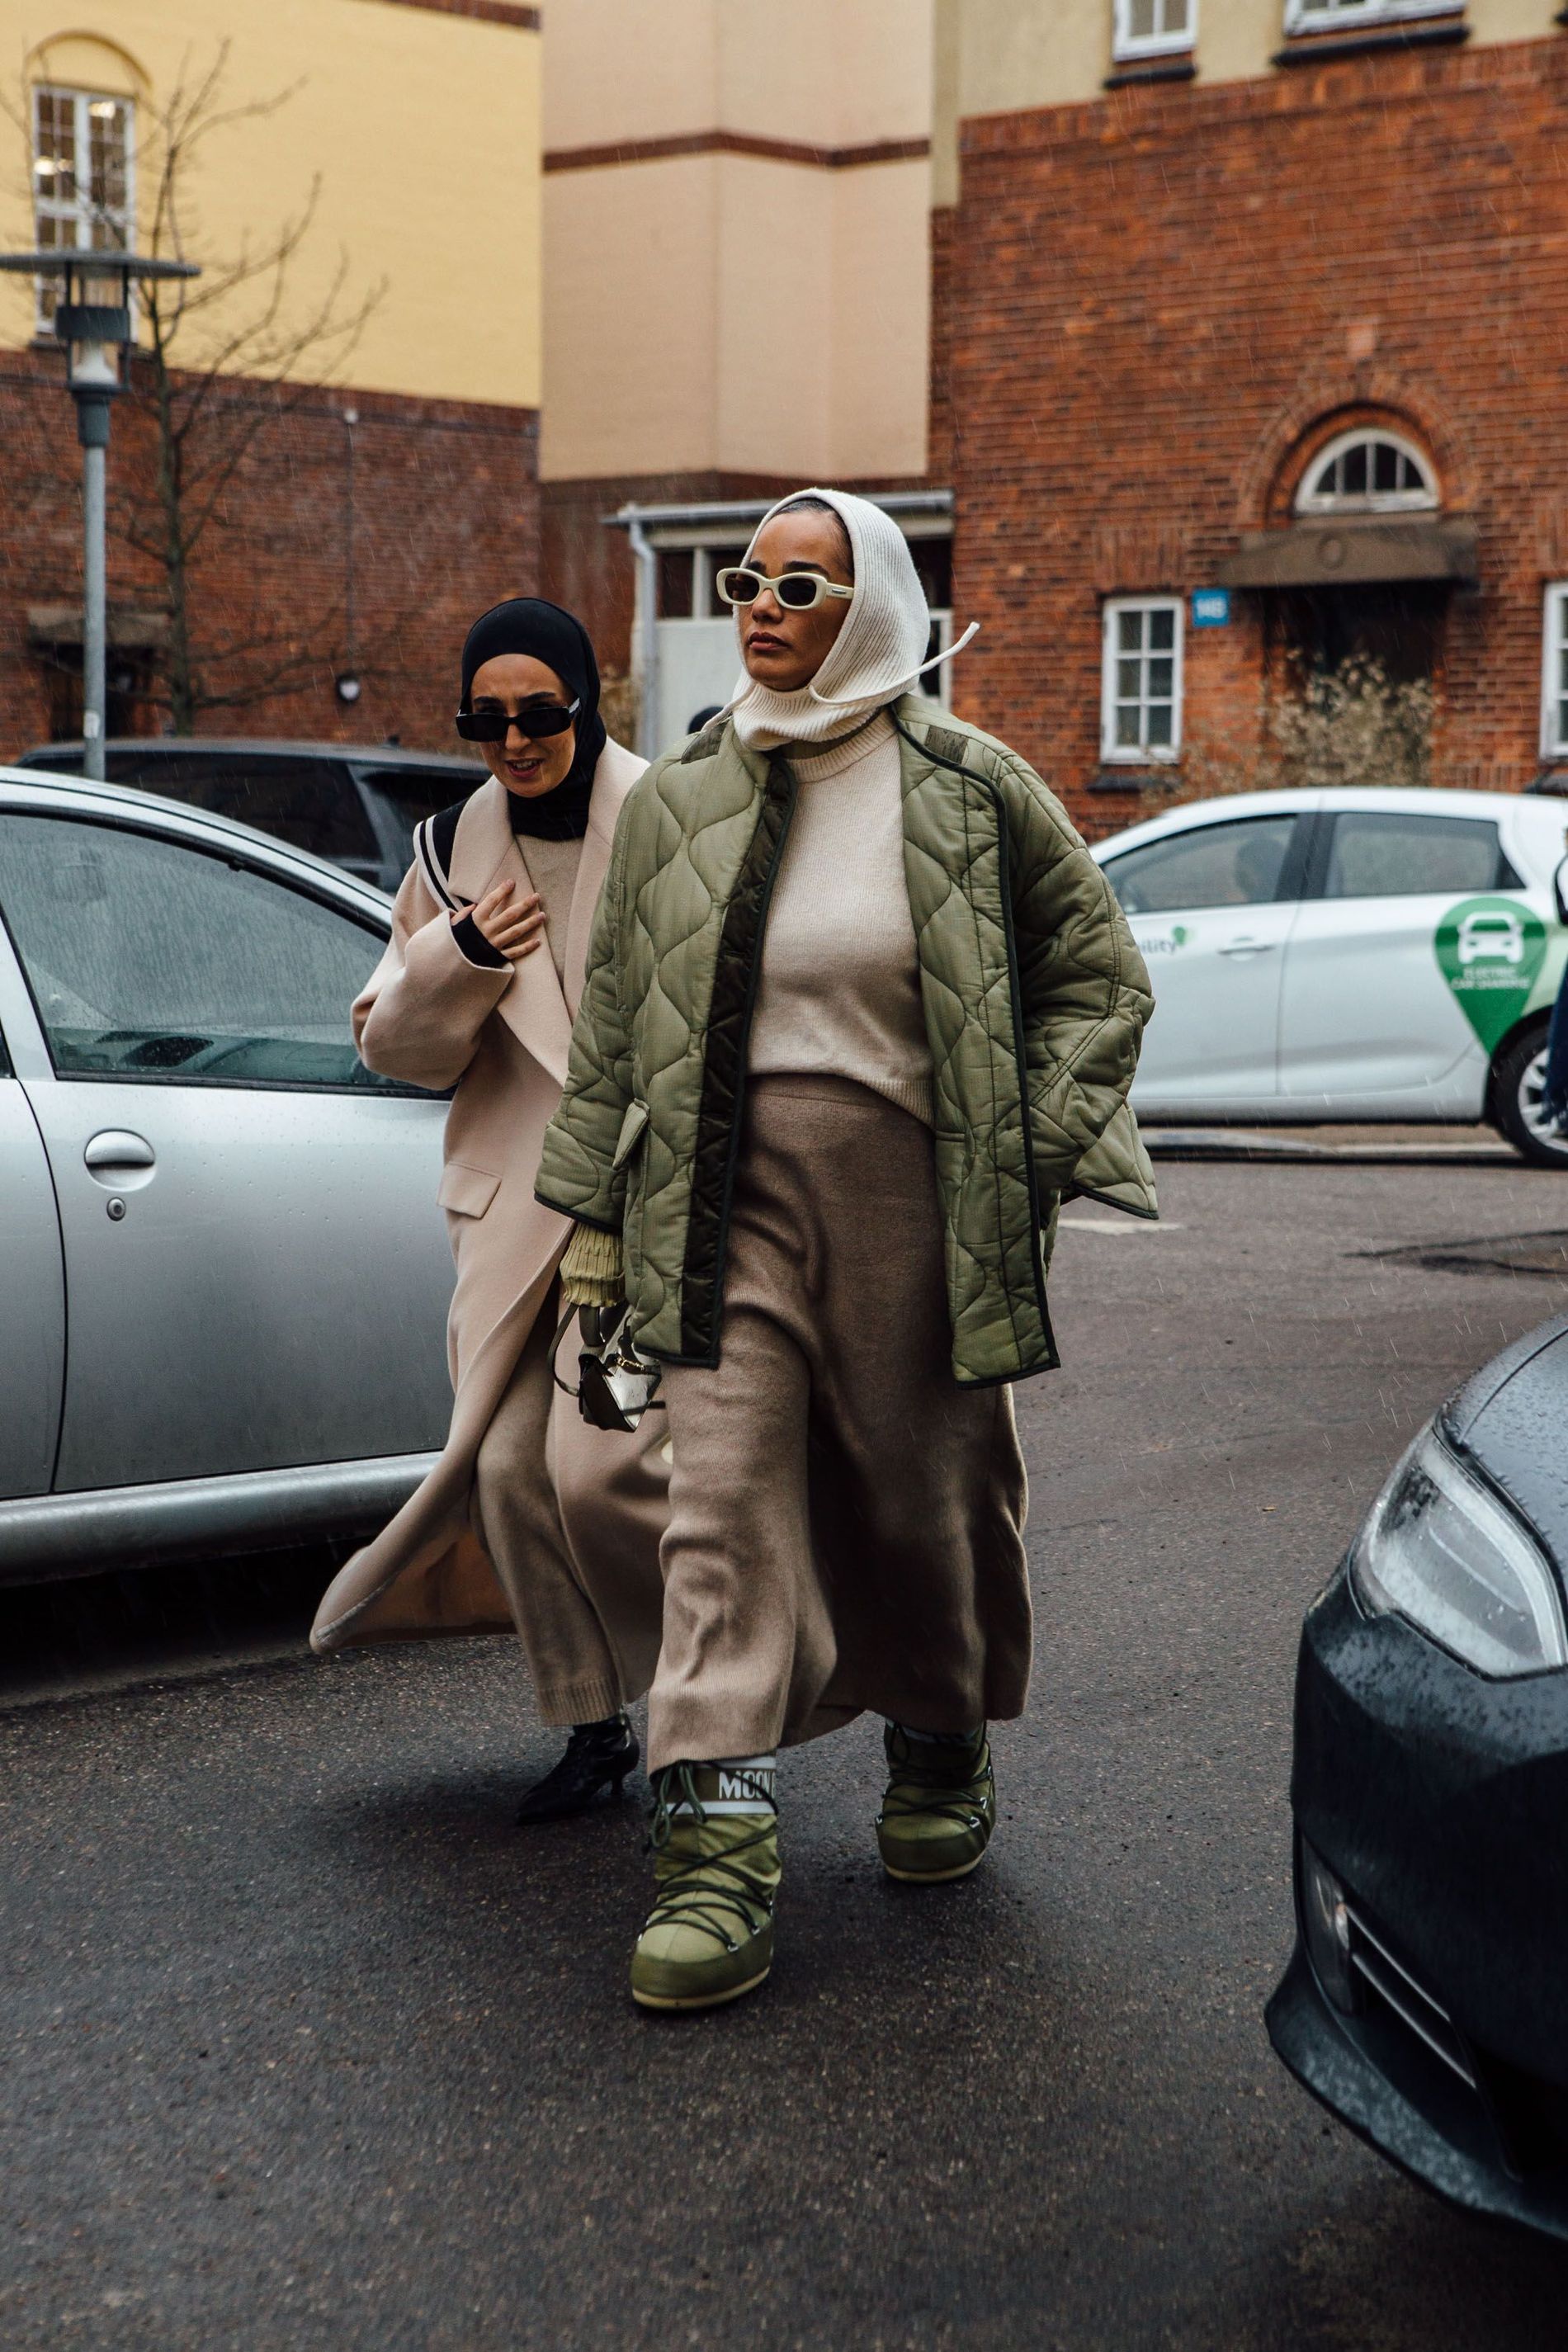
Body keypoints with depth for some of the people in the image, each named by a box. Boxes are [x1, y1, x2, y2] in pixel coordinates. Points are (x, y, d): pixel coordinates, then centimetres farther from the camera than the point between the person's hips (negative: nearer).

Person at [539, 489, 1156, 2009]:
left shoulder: (970, 791, 1)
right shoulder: (673, 803, 8)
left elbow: (1098, 970, 7)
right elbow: (612, 1026, 12)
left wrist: (1032, 1150, -1)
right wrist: (593, 1216, 10)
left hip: (913, 1194, -1)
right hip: (726, 1199, 2)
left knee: (929, 1492, 10)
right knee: (724, 1512, -8)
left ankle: (941, 1752, 36)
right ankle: (716, 1846, -9)